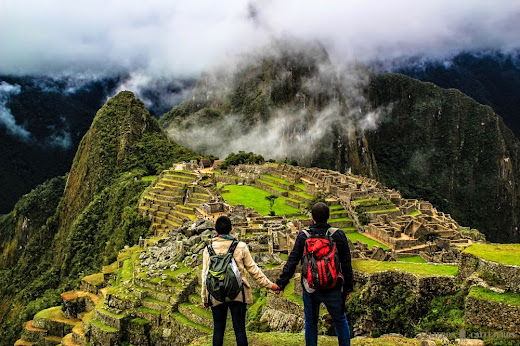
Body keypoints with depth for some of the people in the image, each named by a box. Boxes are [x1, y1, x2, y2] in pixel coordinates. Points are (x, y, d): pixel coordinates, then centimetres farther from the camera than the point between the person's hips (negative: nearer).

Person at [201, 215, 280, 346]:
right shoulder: (240, 246, -3)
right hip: (238, 294, -1)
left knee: (218, 329, 10)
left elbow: (205, 275, 2)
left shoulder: (209, 248, -1)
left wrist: (204, 297, 11)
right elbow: (253, 270, 0)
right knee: (239, 328, 5)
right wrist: (270, 285, 9)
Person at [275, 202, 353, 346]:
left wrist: (281, 283, -1)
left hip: (311, 288, 0)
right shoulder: (339, 235, -5)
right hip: (334, 288, 0)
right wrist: (349, 287, 7)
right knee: (340, 320, 17)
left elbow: (292, 262, -7)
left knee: (310, 322, 15)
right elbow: (346, 264, -1)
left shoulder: (303, 236, -7)